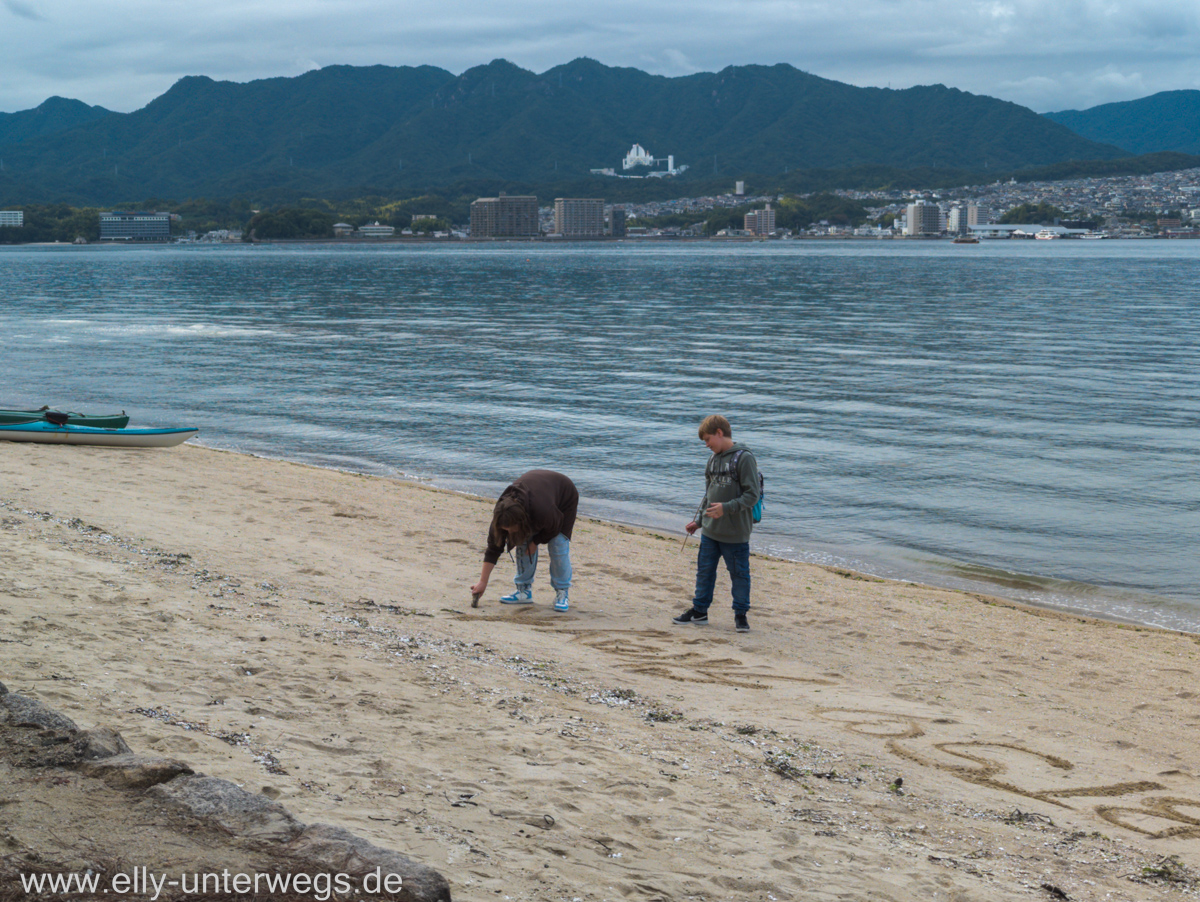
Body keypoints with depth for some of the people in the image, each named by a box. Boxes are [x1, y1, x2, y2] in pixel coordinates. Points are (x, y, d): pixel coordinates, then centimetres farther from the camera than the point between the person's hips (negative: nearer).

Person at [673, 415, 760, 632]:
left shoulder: (744, 458, -12)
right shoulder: (714, 459, 11)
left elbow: (752, 495, -17)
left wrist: (726, 508, -25)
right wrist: (699, 520, 19)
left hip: (735, 533, -7)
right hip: (710, 531, 7)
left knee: (739, 574, 4)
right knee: (704, 571, 12)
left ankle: (741, 614, 15)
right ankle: (699, 611, 22)